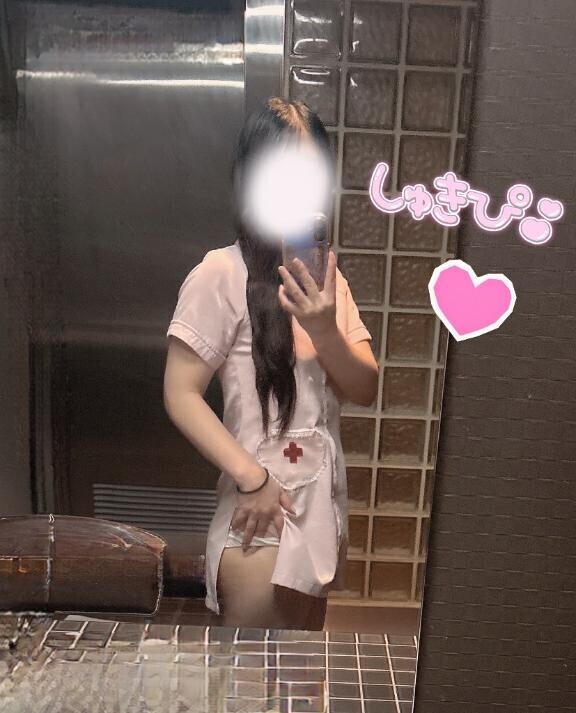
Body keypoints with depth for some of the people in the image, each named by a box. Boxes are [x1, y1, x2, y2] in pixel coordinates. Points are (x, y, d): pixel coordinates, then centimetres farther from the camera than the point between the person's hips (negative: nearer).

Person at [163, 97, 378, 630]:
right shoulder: (222, 274, -15)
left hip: (324, 509, 7)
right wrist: (251, 478, -20)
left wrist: (323, 330, -19)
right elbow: (181, 395, -14)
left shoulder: (324, 275, 5)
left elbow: (365, 390, -1)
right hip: (263, 513, -6)